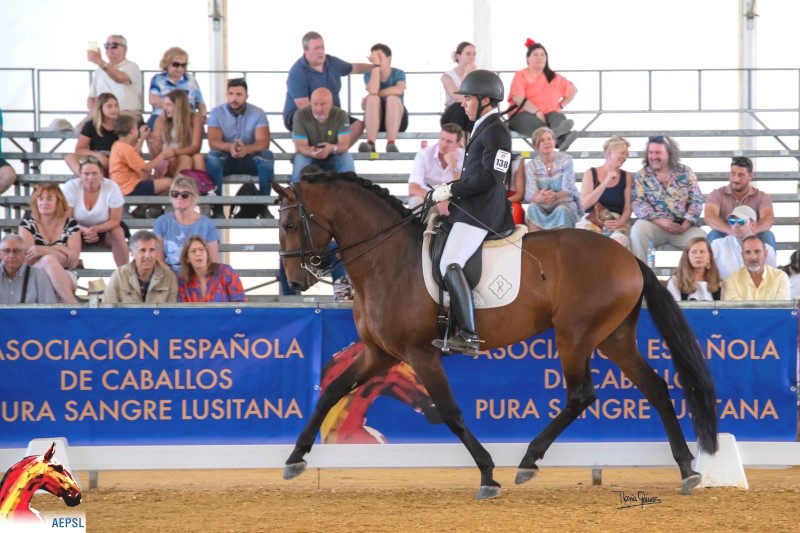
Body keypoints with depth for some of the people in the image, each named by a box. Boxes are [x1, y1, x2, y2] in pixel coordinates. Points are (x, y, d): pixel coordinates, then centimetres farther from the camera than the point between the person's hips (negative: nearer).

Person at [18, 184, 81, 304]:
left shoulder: (71, 225, 4)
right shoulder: (28, 224, 2)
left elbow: (74, 261, -5)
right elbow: (28, 258, -11)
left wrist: (45, 251, -18)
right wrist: (59, 249, -14)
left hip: (66, 277, 0)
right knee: (48, 260, -34)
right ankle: (73, 306, -42)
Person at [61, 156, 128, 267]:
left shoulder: (112, 187, -19)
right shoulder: (70, 187, -18)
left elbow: (115, 220, -15)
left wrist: (95, 229, -34)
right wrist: (84, 230, -35)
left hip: (103, 229, 0)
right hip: (78, 229, 0)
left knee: (118, 232, -30)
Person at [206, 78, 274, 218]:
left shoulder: (258, 113, -6)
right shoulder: (216, 113, -6)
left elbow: (263, 142, -18)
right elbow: (213, 142, -18)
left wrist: (246, 149, -42)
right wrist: (229, 147, -42)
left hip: (250, 158, 1)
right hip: (226, 159, -1)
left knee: (266, 156, -30)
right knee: (213, 156, -34)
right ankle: (217, 206, -31)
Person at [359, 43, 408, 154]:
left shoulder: (398, 73, -2)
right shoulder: (369, 75, 1)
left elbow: (399, 89, -26)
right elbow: (373, 90, -22)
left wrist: (375, 94, -23)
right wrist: (375, 65, -20)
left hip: (396, 119, -1)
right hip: (374, 119, 1)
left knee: (392, 97, -30)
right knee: (372, 98, -28)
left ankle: (391, 143, -44)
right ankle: (370, 144, -45)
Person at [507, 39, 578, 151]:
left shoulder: (553, 77, 22)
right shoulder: (521, 76, 7)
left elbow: (573, 90, 30)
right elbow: (518, 99, -9)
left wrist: (561, 106, 13)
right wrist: (537, 112, -22)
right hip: (524, 114, -4)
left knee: (557, 117, -33)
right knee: (535, 123, -40)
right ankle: (559, 139, -76)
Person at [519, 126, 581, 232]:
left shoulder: (565, 160, -2)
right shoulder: (530, 166, 2)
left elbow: (568, 189, -10)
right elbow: (530, 194, -10)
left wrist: (555, 195, -34)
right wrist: (539, 197, -36)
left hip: (564, 201, -1)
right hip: (542, 206, 1)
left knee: (562, 210, -35)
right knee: (533, 207, -32)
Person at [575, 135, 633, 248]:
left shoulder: (626, 177, 11)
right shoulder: (591, 174, 6)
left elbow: (628, 208, 7)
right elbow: (584, 205, -5)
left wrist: (620, 222, -15)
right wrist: (605, 183, -11)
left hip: (617, 223, 1)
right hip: (592, 221, -1)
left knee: (620, 240, -37)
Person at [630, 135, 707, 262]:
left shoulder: (686, 172, 9)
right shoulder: (641, 176, 6)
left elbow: (696, 201, 4)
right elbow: (638, 204, -5)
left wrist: (685, 225, -11)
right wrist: (661, 221, -19)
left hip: (684, 226, 1)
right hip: (655, 224, -1)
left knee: (702, 239, -26)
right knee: (639, 229, -33)